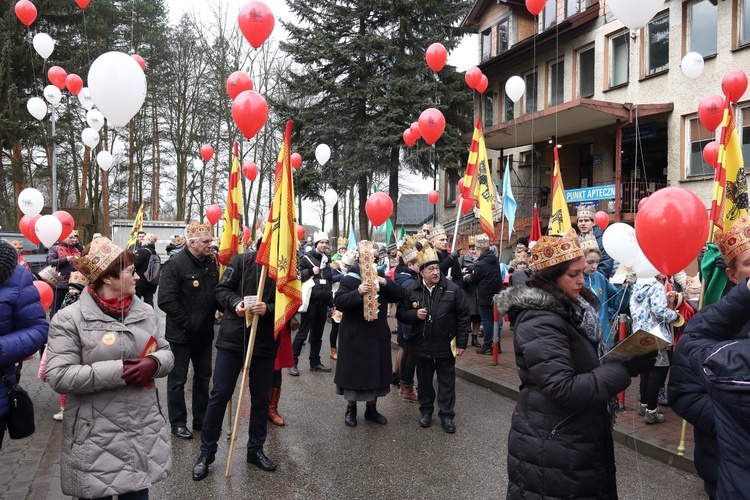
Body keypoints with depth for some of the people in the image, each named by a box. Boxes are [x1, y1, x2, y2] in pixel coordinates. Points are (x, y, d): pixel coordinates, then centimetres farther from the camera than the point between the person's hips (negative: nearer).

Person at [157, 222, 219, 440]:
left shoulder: (211, 263, 4)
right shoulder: (175, 264, -15)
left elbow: (217, 292, 14)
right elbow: (166, 301, -21)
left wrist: (212, 314, 0)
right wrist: (188, 322, -19)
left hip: (205, 332, 6)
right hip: (181, 334, -6)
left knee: (203, 377, 15)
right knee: (177, 380, 7)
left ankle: (201, 419, 28)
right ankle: (178, 422, 20)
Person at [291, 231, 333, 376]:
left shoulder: (326, 260, 16)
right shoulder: (306, 258, -3)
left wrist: (331, 301, 20)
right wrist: (311, 271, -20)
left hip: (323, 302, 6)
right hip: (310, 301, -6)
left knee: (317, 334, 12)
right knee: (303, 333, -5)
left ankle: (315, 362, 21)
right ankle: (292, 362, 2)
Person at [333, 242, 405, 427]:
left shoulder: (381, 280, 9)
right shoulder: (348, 280, -7)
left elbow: (400, 296, 0)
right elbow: (339, 302, -19)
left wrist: (385, 283, -16)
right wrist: (358, 293, -34)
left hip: (377, 336, 5)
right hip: (355, 337, -5)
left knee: (376, 371, 11)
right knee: (354, 371, 5)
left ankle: (371, 409, 26)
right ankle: (350, 410, 21)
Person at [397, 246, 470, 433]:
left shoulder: (452, 289, -8)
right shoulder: (412, 291, -3)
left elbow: (463, 316, -3)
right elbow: (400, 313, 4)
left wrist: (461, 342, -4)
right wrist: (415, 314, -16)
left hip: (445, 346, -1)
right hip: (422, 345, 2)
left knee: (447, 382, 9)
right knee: (424, 381, 16)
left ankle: (446, 415, 22)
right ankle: (426, 410, 33)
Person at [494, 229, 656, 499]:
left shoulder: (572, 308, 7)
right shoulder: (540, 323, -24)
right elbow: (564, 390, -29)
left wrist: (626, 358, -3)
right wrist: (627, 368, -25)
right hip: (550, 450, -9)